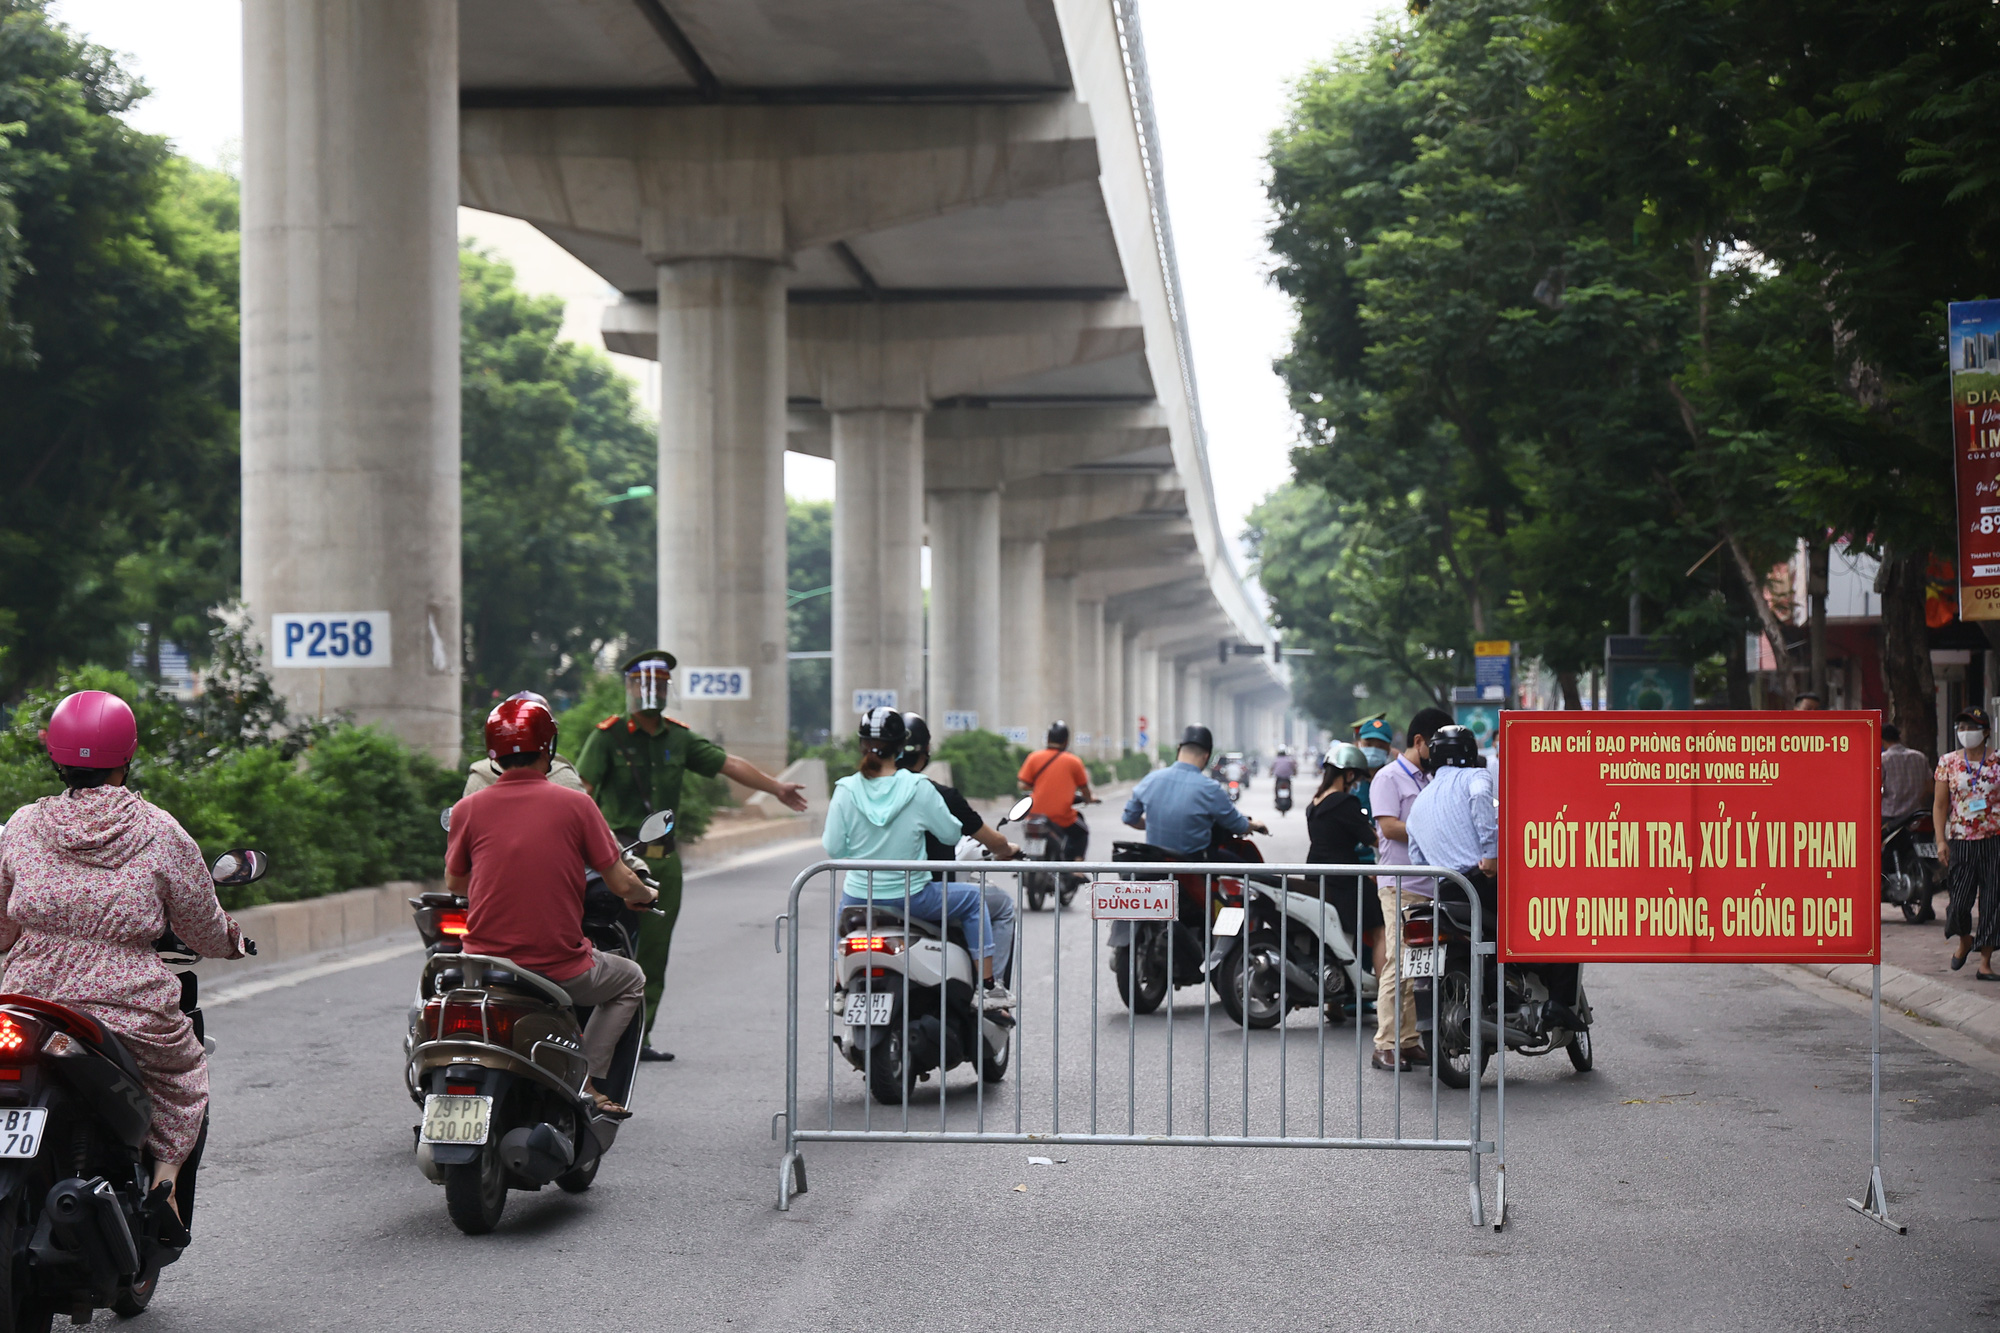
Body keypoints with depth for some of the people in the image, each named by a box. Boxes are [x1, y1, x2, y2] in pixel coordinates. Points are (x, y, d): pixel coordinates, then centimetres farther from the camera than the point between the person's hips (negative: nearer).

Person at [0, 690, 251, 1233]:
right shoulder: (160, 833, -3)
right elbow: (205, 932, 7)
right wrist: (232, 938, 30)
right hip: (131, 1017, -1)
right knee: (185, 1073, 26)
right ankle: (165, 1174, 4)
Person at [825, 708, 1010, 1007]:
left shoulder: (846, 791, -9)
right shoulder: (920, 789, -14)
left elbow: (833, 849, -7)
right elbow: (951, 834, -4)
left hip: (859, 898, 3)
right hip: (910, 899, -3)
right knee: (973, 898, 19)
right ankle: (989, 988, 15)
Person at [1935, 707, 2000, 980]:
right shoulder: (1948, 762, 4)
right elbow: (1940, 804, 4)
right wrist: (1941, 840, -5)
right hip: (1960, 842, 0)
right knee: (1960, 900, -4)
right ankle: (1964, 940, 29)